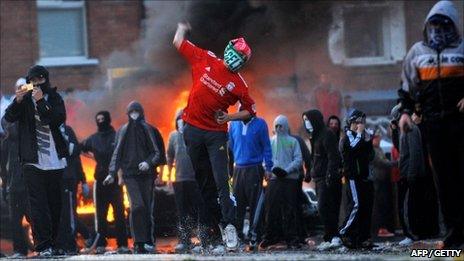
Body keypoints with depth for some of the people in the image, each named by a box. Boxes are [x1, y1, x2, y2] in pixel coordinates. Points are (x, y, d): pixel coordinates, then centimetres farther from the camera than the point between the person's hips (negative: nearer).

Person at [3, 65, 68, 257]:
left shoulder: (55, 99, 6)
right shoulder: (25, 100, 4)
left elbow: (58, 119, -10)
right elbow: (9, 117, -10)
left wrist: (41, 102, -19)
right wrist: (17, 101, -27)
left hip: (55, 161, 2)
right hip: (33, 161, -2)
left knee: (55, 204, 7)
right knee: (38, 204, -10)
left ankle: (52, 242, 16)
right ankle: (44, 245, -15)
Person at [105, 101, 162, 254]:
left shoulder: (149, 130, 8)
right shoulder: (123, 131, 13)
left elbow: (157, 152, 4)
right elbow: (117, 154, 11)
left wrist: (149, 162, -16)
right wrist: (112, 173, 0)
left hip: (146, 174, 0)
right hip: (130, 174, 0)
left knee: (147, 209, -1)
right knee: (137, 206, -18)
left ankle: (148, 242, 8)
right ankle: (139, 244, -18)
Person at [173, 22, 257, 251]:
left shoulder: (238, 84, -6)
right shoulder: (205, 60, -1)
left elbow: (250, 111, 3)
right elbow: (179, 43, 11)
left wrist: (228, 117, -9)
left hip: (216, 134, -2)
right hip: (192, 129, 2)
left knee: (221, 182, -11)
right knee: (200, 181, 10)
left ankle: (229, 226, -12)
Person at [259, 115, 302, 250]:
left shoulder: (293, 141, 9)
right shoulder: (270, 141, 15)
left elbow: (298, 160, 2)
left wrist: (286, 170, -11)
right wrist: (273, 169, -8)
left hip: (290, 179, -2)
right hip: (274, 179, 2)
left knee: (289, 210, -5)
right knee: (271, 210, -4)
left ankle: (292, 239, -4)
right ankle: (271, 238, -3)